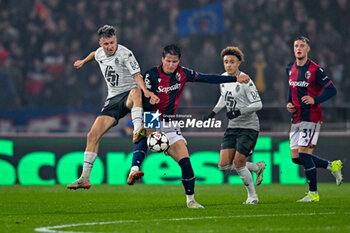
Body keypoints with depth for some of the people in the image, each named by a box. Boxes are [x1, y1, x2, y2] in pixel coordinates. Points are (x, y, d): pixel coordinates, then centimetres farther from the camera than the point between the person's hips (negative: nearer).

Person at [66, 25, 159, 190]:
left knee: (135, 92, -44)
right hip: (113, 99, 6)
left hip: (128, 95, -6)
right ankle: (84, 179, 2)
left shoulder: (125, 54, -14)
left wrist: (146, 91, -41)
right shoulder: (99, 54, 7)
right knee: (93, 135, -4)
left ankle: (137, 131, -62)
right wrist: (83, 62, 51)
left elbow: (137, 75, -24)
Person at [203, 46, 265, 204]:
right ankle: (257, 167, 20)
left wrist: (239, 111, -26)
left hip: (248, 126, -7)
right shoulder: (223, 78, 6)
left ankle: (252, 196, 9)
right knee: (224, 165, -2)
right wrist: (214, 112, 15)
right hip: (232, 127, 7)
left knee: (238, 164, -11)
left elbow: (258, 104, -17)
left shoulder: (245, 81, -16)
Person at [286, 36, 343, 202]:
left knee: (304, 153, -14)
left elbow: (332, 90, -10)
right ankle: (332, 166, 24)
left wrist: (315, 100, -22)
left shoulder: (315, 70, -10)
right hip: (296, 118, 7)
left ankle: (313, 194, -3)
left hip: (311, 117, -7)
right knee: (296, 157, 5)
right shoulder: (290, 69, 10)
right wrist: (289, 103, 10)